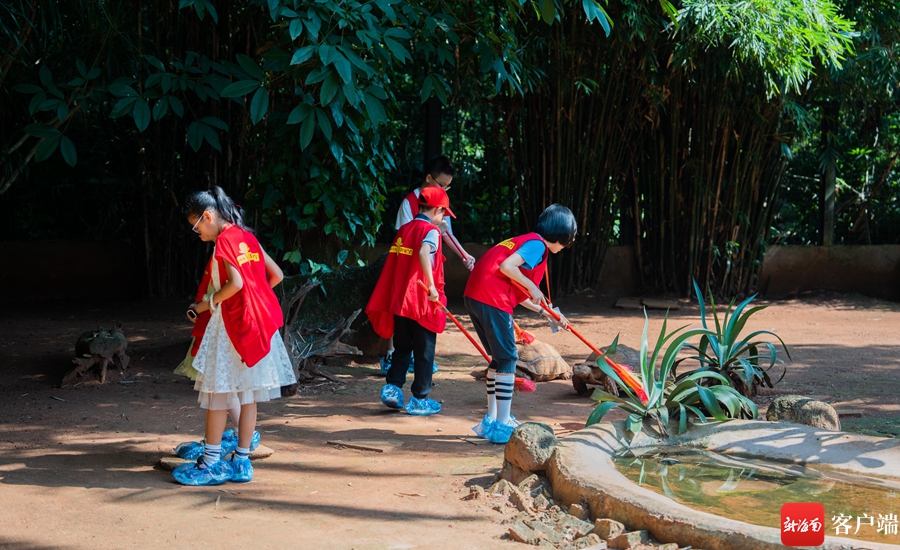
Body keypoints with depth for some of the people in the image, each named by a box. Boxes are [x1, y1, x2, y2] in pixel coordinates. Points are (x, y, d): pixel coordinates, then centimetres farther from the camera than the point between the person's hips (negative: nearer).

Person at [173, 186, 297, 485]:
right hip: (255, 323, 8)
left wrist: (206, 304, -11)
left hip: (230, 325, -8)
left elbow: (235, 283, -23)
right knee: (247, 395, 9)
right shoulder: (246, 237, 12)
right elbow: (276, 275, 13)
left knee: (216, 393, 0)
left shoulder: (224, 240, -12)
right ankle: (241, 462, 13)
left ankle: (211, 463, 5)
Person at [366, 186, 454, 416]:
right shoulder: (431, 230, -9)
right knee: (424, 352, 5)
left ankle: (392, 386, 6)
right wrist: (432, 286, -30)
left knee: (402, 348, 17)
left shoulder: (403, 230, 12)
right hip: (422, 303, -6)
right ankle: (420, 400, 9)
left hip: (399, 300, 6)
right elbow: (423, 253, -30)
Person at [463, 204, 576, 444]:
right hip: (492, 299, -10)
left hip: (474, 296, 10)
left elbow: (518, 294, 25)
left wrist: (547, 313, 28)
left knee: (499, 358, 19)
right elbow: (506, 266, -20)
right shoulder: (537, 244, -4)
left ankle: (492, 419, 27)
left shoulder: (525, 241, 24)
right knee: (507, 359, -3)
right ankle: (502, 425, -2)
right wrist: (533, 288, -8)